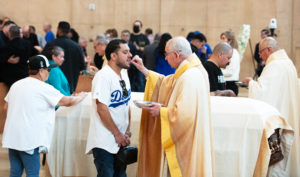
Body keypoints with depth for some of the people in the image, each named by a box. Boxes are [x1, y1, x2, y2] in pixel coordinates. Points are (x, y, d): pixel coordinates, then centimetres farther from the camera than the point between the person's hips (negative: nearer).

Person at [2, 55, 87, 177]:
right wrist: (81, 96, 13)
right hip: (28, 139, -7)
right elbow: (68, 102, -6)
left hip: (12, 138, 7)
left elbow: (6, 107, 19)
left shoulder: (16, 85, 10)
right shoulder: (44, 88, -11)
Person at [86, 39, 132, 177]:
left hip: (120, 140, 8)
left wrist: (127, 132, 6)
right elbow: (102, 109, -19)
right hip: (104, 142, -8)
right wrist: (117, 134, -13)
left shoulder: (124, 74, 11)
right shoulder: (103, 76, -15)